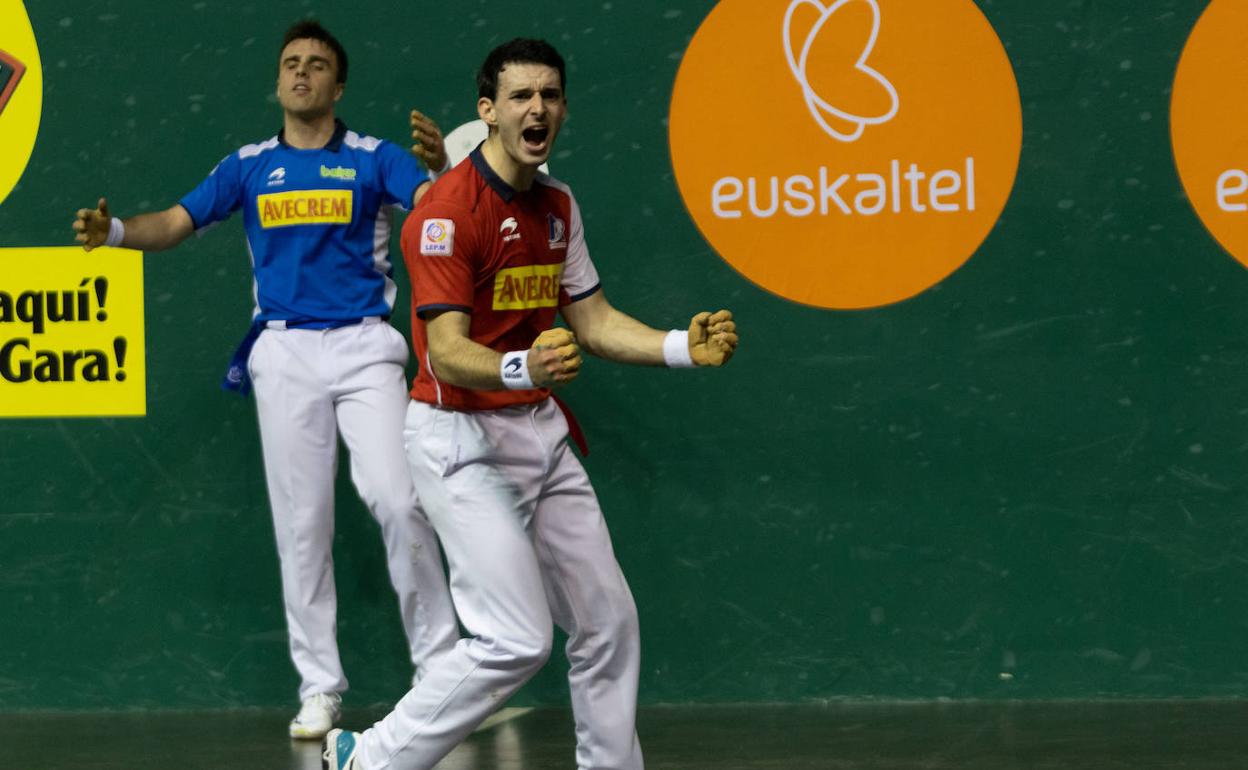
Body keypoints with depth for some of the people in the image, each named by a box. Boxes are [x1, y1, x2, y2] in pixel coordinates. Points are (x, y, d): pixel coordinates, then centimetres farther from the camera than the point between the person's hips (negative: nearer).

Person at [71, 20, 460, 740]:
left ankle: (438, 665, -4)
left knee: (396, 499, -16)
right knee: (302, 522, 4)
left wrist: (441, 164, -35)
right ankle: (320, 688, 11)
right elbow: (177, 222, 5)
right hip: (284, 351, 2)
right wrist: (115, 231, -15)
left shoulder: (374, 159, 3)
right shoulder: (249, 166, 10)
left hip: (364, 349, -2)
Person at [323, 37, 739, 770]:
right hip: (463, 440, -8)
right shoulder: (447, 212, -17)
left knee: (609, 623, 10)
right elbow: (448, 354, -24)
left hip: (540, 430, 8)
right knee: (517, 642, -15)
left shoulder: (558, 206, 10)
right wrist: (522, 367, -43)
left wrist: (683, 347, -2)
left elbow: (594, 323, 14)